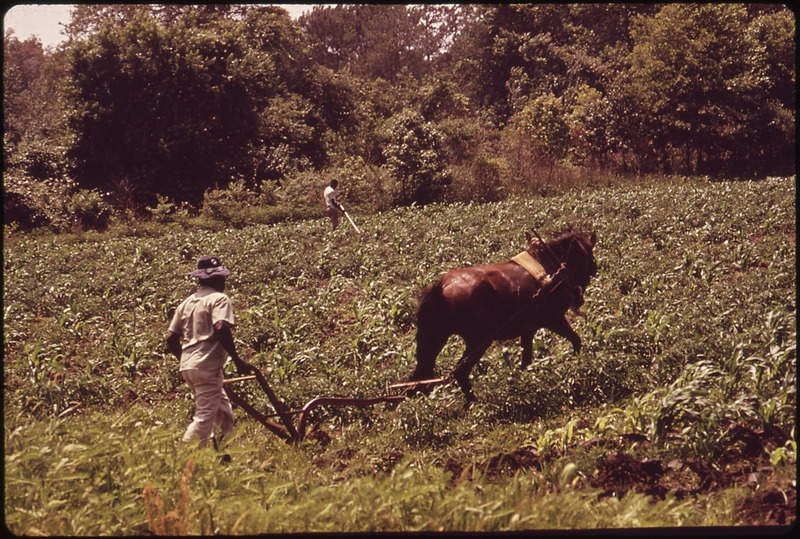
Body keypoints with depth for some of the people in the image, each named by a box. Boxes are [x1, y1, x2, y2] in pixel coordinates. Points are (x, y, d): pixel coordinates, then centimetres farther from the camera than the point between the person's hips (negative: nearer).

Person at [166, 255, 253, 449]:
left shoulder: (187, 302, 17)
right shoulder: (219, 298, -5)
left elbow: (171, 338, 15)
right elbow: (221, 329, -21)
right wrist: (237, 360, -17)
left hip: (187, 366, 8)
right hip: (207, 367, -8)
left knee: (224, 415, 18)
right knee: (205, 417, -7)